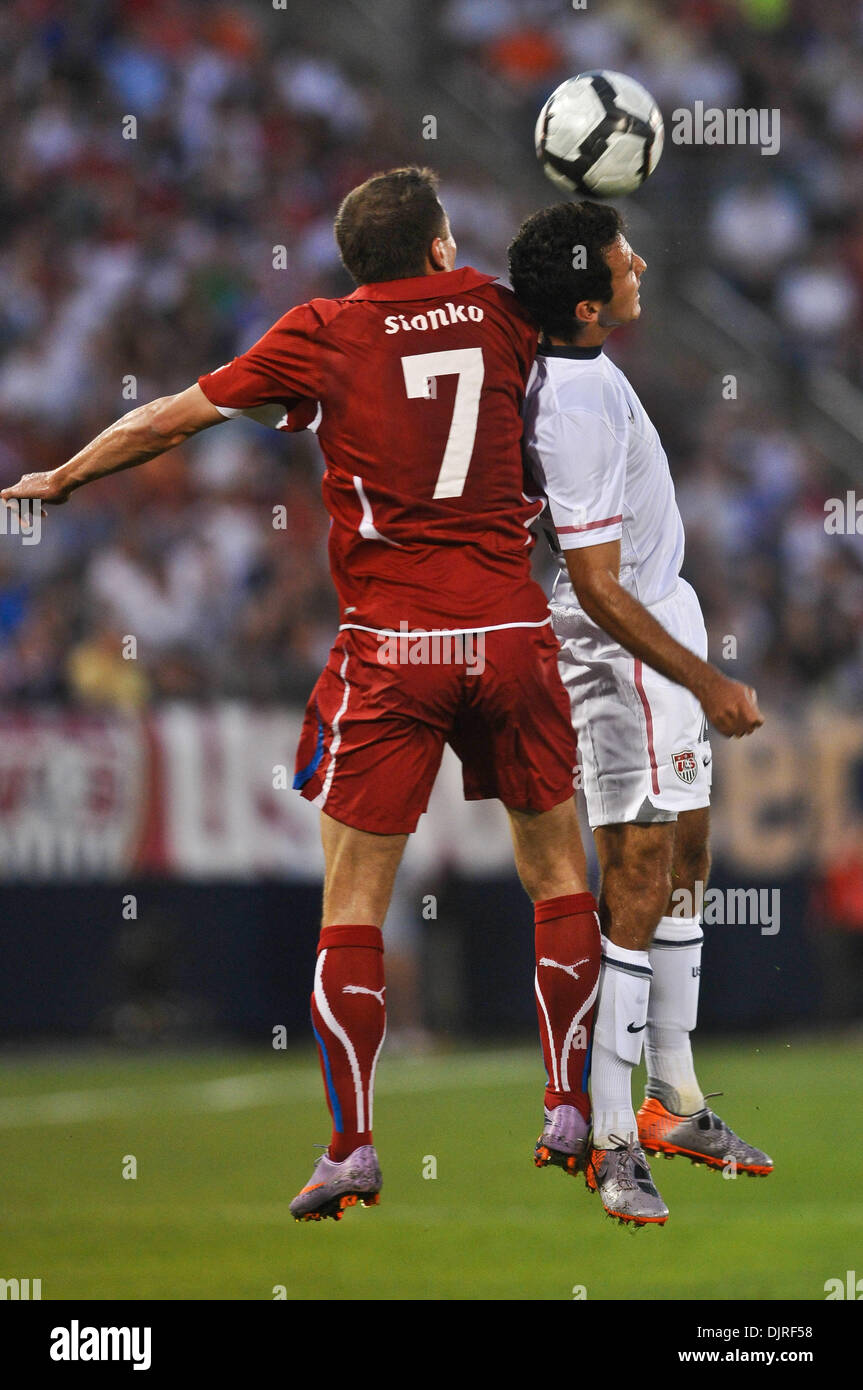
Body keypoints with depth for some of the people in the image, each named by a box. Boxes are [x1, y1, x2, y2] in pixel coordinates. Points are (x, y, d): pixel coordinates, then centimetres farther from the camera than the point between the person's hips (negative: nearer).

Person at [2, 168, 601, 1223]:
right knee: (557, 876, 15)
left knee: (351, 904, 2)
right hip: (510, 626, 2)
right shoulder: (492, 310, 7)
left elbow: (169, 420, 7)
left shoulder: (322, 334, 1)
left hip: (390, 645, -2)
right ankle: (571, 1112, 12)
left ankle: (352, 1150, -3)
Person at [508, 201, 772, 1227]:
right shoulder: (578, 408, -27)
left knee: (684, 866, 16)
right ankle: (612, 1141, -9)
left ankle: (674, 1103, 25)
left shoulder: (569, 362, 1)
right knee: (638, 891, -10)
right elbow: (597, 587, -25)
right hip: (627, 653, -10)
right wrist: (707, 683, -22)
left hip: (662, 625, 10)